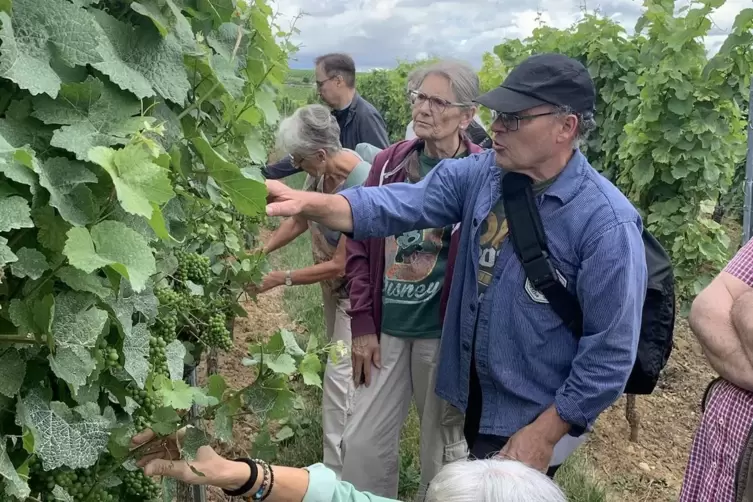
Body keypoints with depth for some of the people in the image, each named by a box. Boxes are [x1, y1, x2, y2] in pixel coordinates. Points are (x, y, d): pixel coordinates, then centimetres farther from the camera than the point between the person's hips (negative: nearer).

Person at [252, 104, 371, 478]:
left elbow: (341, 265, -29)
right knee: (339, 367, 19)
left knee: (340, 375, -6)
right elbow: (298, 220, 4)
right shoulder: (321, 170, -10)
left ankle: (336, 473, 6)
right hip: (333, 285, 9)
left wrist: (282, 278, -23)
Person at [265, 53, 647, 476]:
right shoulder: (480, 174, -7)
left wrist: (544, 433, -16)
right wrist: (308, 203, -30)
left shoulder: (607, 224, -24)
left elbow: (611, 352, -20)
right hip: (473, 397, 6)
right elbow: (398, 205, -15)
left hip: (535, 419, -5)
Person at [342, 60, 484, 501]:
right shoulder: (388, 163, 2)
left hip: (444, 333, -3)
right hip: (385, 328, 4)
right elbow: (360, 246, 6)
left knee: (445, 448, 15)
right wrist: (363, 324, 2)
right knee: (363, 444, 12)